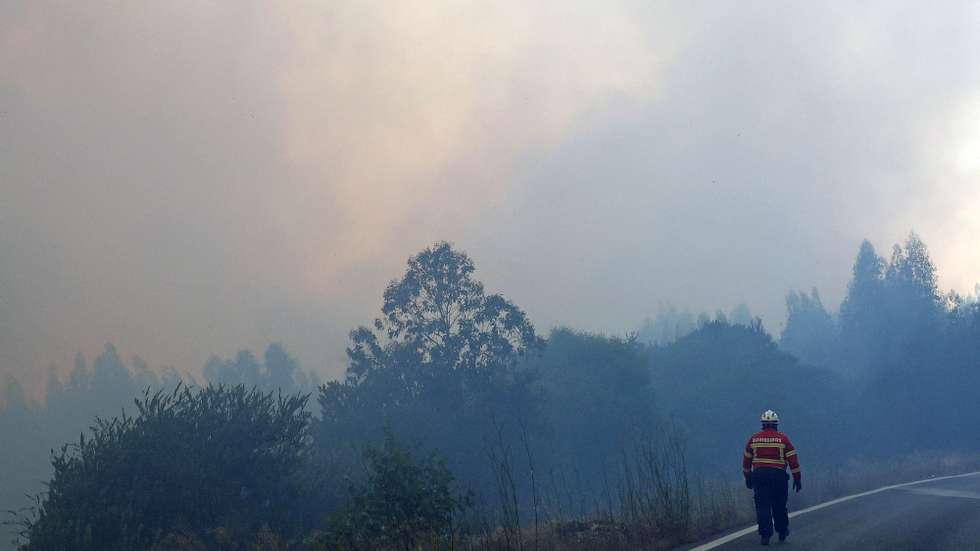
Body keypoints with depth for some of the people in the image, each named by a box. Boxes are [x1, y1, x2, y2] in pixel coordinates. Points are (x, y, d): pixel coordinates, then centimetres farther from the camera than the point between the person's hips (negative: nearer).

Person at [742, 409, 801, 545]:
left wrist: (748, 477, 23)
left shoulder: (754, 439, 6)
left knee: (762, 506, 1)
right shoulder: (783, 439, -1)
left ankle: (765, 534, -6)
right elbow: (793, 459, -2)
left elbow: (746, 459, 13)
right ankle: (782, 532, 24)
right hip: (778, 475, -1)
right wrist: (797, 478, 4)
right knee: (779, 506, 12)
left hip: (759, 474, 1)